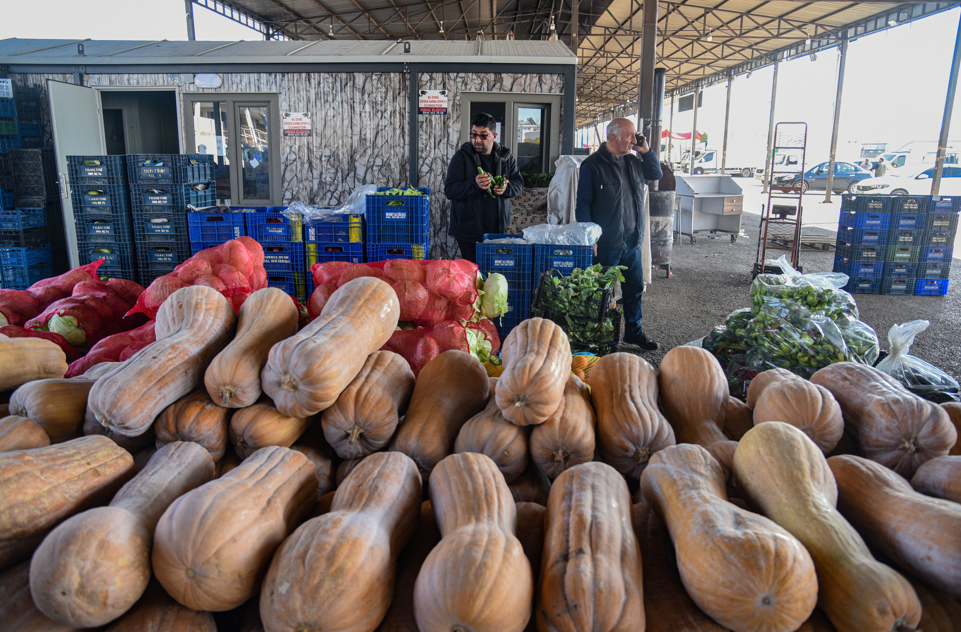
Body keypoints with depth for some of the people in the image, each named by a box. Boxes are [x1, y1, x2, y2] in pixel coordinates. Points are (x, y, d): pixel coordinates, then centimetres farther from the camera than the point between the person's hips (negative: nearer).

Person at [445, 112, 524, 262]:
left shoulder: (505, 156, 8)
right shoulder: (462, 157, -2)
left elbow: (519, 184, 11)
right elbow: (449, 190, -9)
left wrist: (506, 188, -13)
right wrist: (474, 185, -25)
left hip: (498, 231, 3)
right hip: (468, 232, -3)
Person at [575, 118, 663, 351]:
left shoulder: (633, 161, 10)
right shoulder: (593, 165, -9)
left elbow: (656, 174, 24)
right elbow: (583, 204, -10)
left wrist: (646, 151, 7)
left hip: (632, 240, 7)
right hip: (606, 242, -6)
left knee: (635, 287, 13)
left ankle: (634, 332, 28)